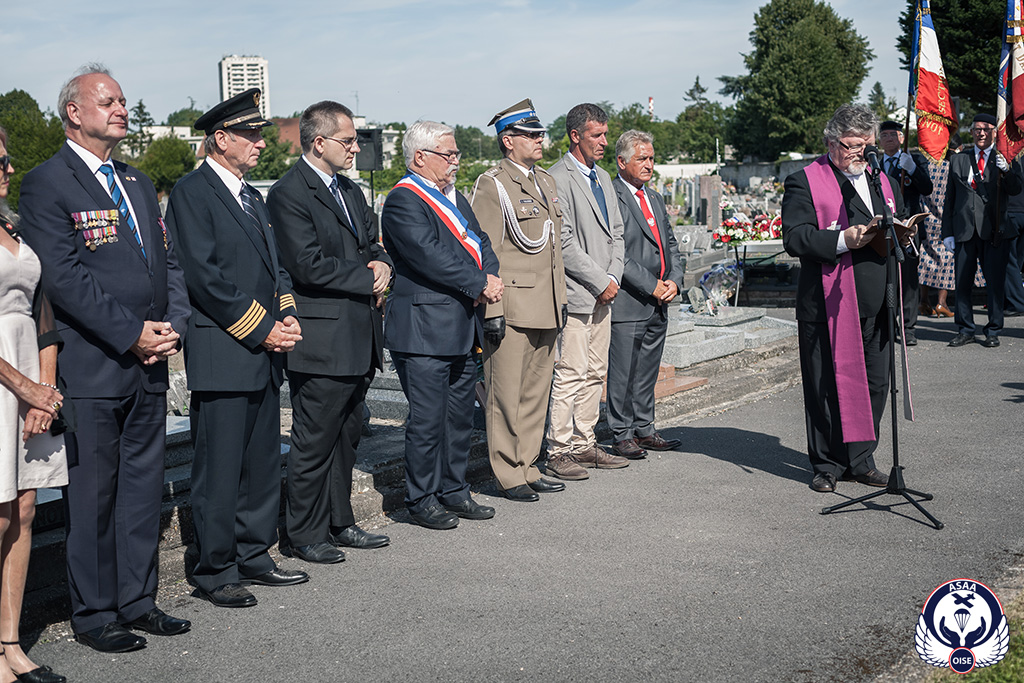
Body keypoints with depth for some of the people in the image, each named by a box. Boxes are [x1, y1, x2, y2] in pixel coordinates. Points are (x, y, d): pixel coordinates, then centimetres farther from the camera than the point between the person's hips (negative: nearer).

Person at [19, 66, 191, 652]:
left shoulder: (139, 182, 17)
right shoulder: (47, 184, -7)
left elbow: (169, 263, 16)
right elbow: (63, 278, -16)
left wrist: (173, 327, -1)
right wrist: (132, 334, -17)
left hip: (149, 366, 7)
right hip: (91, 368, -7)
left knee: (144, 486, 13)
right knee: (92, 494, 2)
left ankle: (137, 600, 24)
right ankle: (94, 612, 14)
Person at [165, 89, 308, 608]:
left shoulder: (252, 196, 19)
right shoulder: (191, 193, -8)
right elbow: (205, 277, -16)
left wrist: (287, 314, 3)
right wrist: (261, 328, -14)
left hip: (265, 352, 9)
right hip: (222, 355, -8)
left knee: (263, 464, 13)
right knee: (219, 469, -2)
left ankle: (253, 557, 24)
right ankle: (215, 570, 8)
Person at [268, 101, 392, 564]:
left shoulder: (350, 191, 17)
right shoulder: (289, 194, -12)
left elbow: (372, 244, 22)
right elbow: (309, 265, -20)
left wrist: (381, 262, -2)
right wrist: (368, 278, -12)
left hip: (359, 338, 9)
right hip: (322, 340, -9)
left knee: (346, 437, 16)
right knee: (315, 442, 0)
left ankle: (339, 523, 27)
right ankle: (306, 535, 11)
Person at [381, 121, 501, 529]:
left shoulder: (454, 198, 18)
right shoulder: (403, 201, -12)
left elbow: (480, 243, 14)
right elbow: (431, 256, -21)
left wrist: (490, 276, -7)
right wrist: (480, 286, -16)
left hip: (461, 327, 9)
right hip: (424, 330, -9)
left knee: (460, 415, 15)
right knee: (427, 419, -2)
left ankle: (454, 492, 26)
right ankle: (422, 500, 10)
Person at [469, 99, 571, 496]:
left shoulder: (545, 181, 17)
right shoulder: (491, 185, -7)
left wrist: (561, 300, 18)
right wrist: (492, 310, -17)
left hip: (546, 310, 8)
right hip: (511, 306, -8)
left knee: (536, 392, 12)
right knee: (506, 395, -2)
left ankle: (528, 467, 22)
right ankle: (509, 475, 7)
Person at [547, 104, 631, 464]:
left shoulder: (603, 178, 17)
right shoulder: (557, 178, -12)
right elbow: (563, 242, -17)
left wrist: (613, 278, 3)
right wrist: (599, 282, -14)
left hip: (603, 293, 9)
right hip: (575, 294, -9)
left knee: (595, 373, 12)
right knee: (570, 374, -6)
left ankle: (584, 445, 20)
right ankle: (559, 451, 2)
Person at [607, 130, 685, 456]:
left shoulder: (655, 199, 18)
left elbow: (671, 245, 20)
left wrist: (674, 281, 2)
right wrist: (651, 286, -16)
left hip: (658, 305, 8)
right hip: (628, 303, -8)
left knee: (648, 371, 14)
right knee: (622, 374, 0)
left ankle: (644, 428, 24)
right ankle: (623, 435, 9)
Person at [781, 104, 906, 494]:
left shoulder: (881, 180, 18)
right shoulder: (805, 182, -3)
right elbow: (794, 237, -13)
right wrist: (843, 241, -23)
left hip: (875, 305, 6)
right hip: (829, 304, -6)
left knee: (875, 383, 8)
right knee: (828, 385, 1)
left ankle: (860, 460, 21)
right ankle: (828, 465, 13)